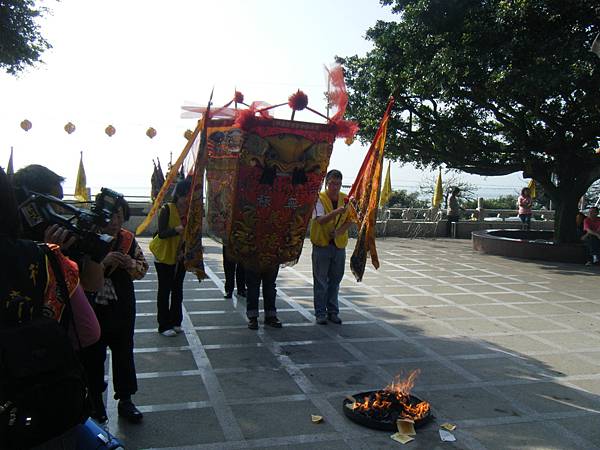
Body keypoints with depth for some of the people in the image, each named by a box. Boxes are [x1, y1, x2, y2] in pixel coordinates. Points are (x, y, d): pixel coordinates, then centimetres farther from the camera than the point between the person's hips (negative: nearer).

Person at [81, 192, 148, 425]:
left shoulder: (128, 239, 0)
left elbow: (143, 268, 8)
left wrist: (131, 264, -13)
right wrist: (103, 262, -29)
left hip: (122, 308, 3)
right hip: (92, 308, -3)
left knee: (124, 353, 13)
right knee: (93, 355, 10)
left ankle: (125, 400, 28)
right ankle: (95, 401, 30)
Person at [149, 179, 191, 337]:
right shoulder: (167, 210, -17)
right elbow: (161, 233, -23)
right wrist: (176, 230, -40)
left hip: (180, 256, 5)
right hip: (164, 256, -5)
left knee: (178, 289, 12)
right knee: (164, 290, 2)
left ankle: (176, 322, 24)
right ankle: (164, 325, 9)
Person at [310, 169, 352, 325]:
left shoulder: (345, 199, 4)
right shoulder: (319, 198, -9)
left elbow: (349, 221, 6)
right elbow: (320, 220, -23)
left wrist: (339, 231, -12)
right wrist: (336, 212, -38)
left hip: (339, 244, 4)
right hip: (321, 244, -4)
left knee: (335, 280, 11)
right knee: (320, 281, 2)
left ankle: (333, 311, 22)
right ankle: (320, 313, 10)